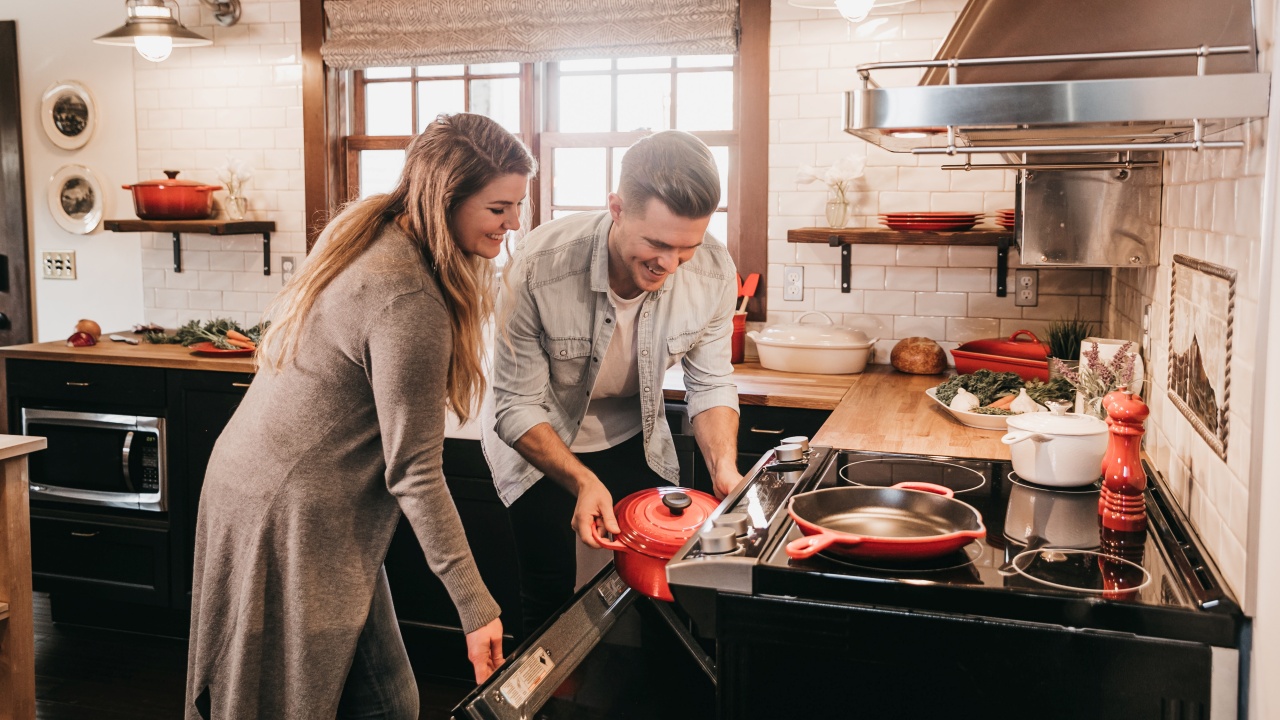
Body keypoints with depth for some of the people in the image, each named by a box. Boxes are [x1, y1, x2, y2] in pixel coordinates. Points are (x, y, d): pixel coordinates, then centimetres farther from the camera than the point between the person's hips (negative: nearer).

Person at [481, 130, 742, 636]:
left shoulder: (713, 272, -22)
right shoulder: (539, 267, -32)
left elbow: (710, 384, -8)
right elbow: (517, 408, -24)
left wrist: (724, 466, -25)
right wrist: (583, 482, -37)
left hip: (634, 438, 3)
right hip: (538, 440, -3)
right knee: (553, 599, -2)